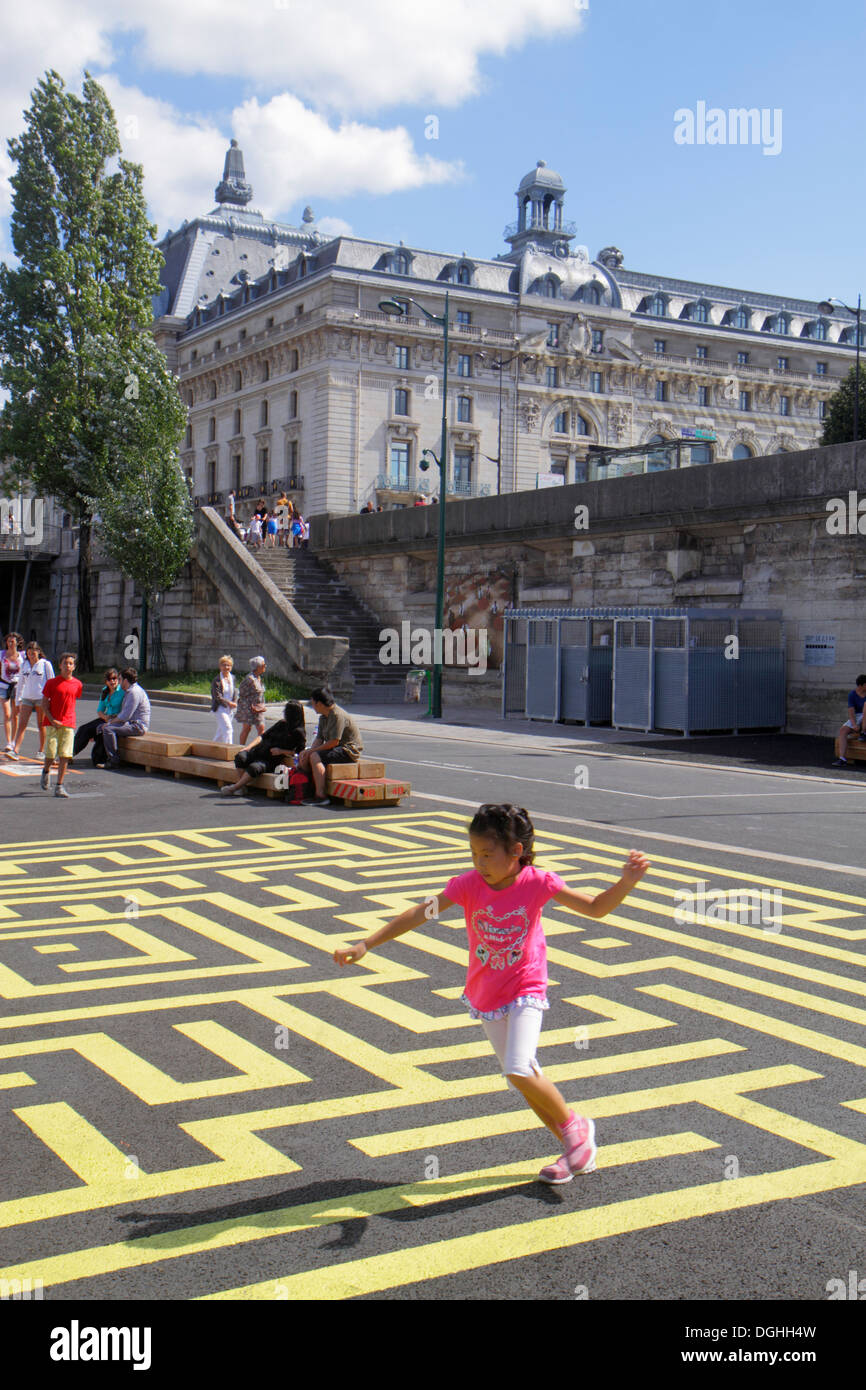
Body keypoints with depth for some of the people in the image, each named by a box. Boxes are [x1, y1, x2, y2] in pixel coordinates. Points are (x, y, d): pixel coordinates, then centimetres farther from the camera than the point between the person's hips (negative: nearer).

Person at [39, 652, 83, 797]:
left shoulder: (77, 684, 6)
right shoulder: (52, 683, -1)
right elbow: (44, 704, 0)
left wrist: (69, 718, 12)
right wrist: (52, 720, -12)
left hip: (69, 724, 2)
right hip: (53, 723, -2)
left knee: (65, 756, -5)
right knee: (50, 755, -3)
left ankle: (59, 786, 1)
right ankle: (46, 771, 30)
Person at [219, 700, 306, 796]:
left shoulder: (298, 733, -1)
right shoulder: (281, 723, 18)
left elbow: (300, 752, -5)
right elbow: (263, 736, 20)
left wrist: (281, 751, -11)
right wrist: (247, 748, 10)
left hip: (271, 761, -6)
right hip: (257, 752, 6)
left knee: (254, 767, -35)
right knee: (240, 757, -24)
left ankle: (233, 788, -24)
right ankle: (241, 784, -23)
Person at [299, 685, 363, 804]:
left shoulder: (338, 715, -20)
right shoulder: (323, 717, 12)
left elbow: (334, 742, -24)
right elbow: (319, 739, 8)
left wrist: (312, 751, -16)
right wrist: (309, 751, -12)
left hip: (349, 750, -10)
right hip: (336, 749, 10)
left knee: (315, 757, -29)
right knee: (303, 757, 3)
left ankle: (320, 795, -32)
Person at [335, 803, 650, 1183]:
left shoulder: (537, 883, -16)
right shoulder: (469, 884, -12)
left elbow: (596, 908, -13)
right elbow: (419, 914, -15)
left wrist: (626, 881, -31)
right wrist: (366, 945, -19)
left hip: (525, 992, -4)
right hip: (486, 996, 4)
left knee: (519, 1070, -22)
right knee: (524, 1079, 10)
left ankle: (574, 1125, 3)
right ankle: (575, 1148, 26)